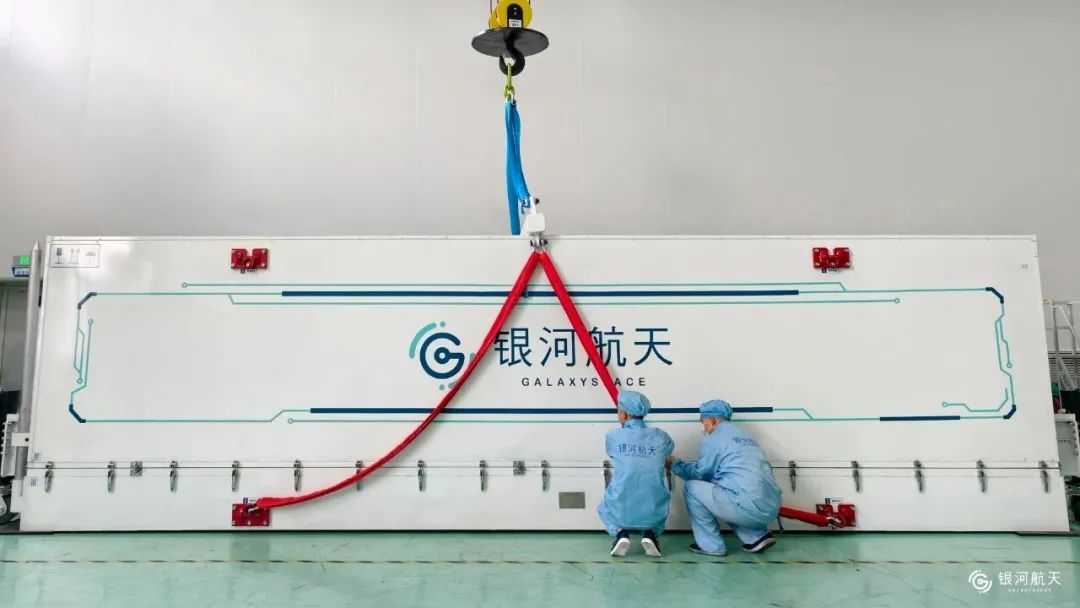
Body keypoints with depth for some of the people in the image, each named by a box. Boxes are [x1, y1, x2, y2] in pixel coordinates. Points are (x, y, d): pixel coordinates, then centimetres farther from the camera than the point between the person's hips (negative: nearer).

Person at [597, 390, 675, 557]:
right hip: (652, 514, 1)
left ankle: (621, 534, 5)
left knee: (604, 508, 35)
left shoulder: (613, 436, -3)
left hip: (621, 513, -1)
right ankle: (650, 534, 9)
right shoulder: (661, 437, 0)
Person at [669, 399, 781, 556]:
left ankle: (710, 545, 7)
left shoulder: (715, 437, -1)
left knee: (692, 487, 4)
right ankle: (757, 537, 18)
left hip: (749, 507, -8)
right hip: (770, 509, 9)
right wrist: (685, 464, 39)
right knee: (721, 492, 33)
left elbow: (701, 473, 6)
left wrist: (675, 465, 23)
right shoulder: (743, 435, 24)